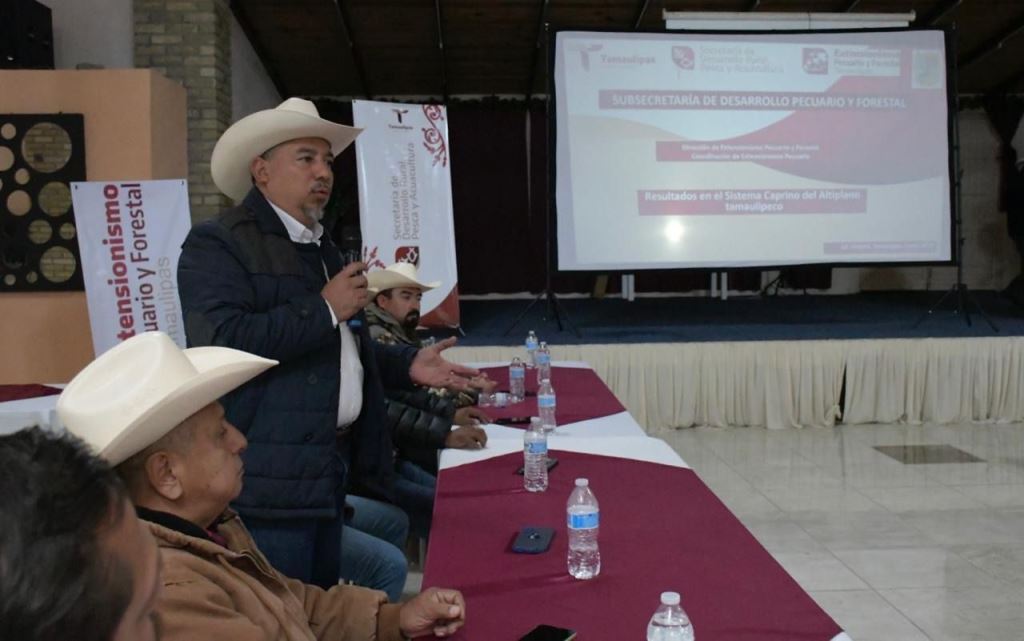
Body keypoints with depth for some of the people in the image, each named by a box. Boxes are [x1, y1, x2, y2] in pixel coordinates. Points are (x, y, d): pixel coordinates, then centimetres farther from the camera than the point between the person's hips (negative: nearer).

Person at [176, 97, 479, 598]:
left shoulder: (320, 247, 19)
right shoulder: (217, 243, -11)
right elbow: (219, 344, -28)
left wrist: (406, 366, 11)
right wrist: (325, 308, -19)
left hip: (327, 469, 9)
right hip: (269, 481, -9)